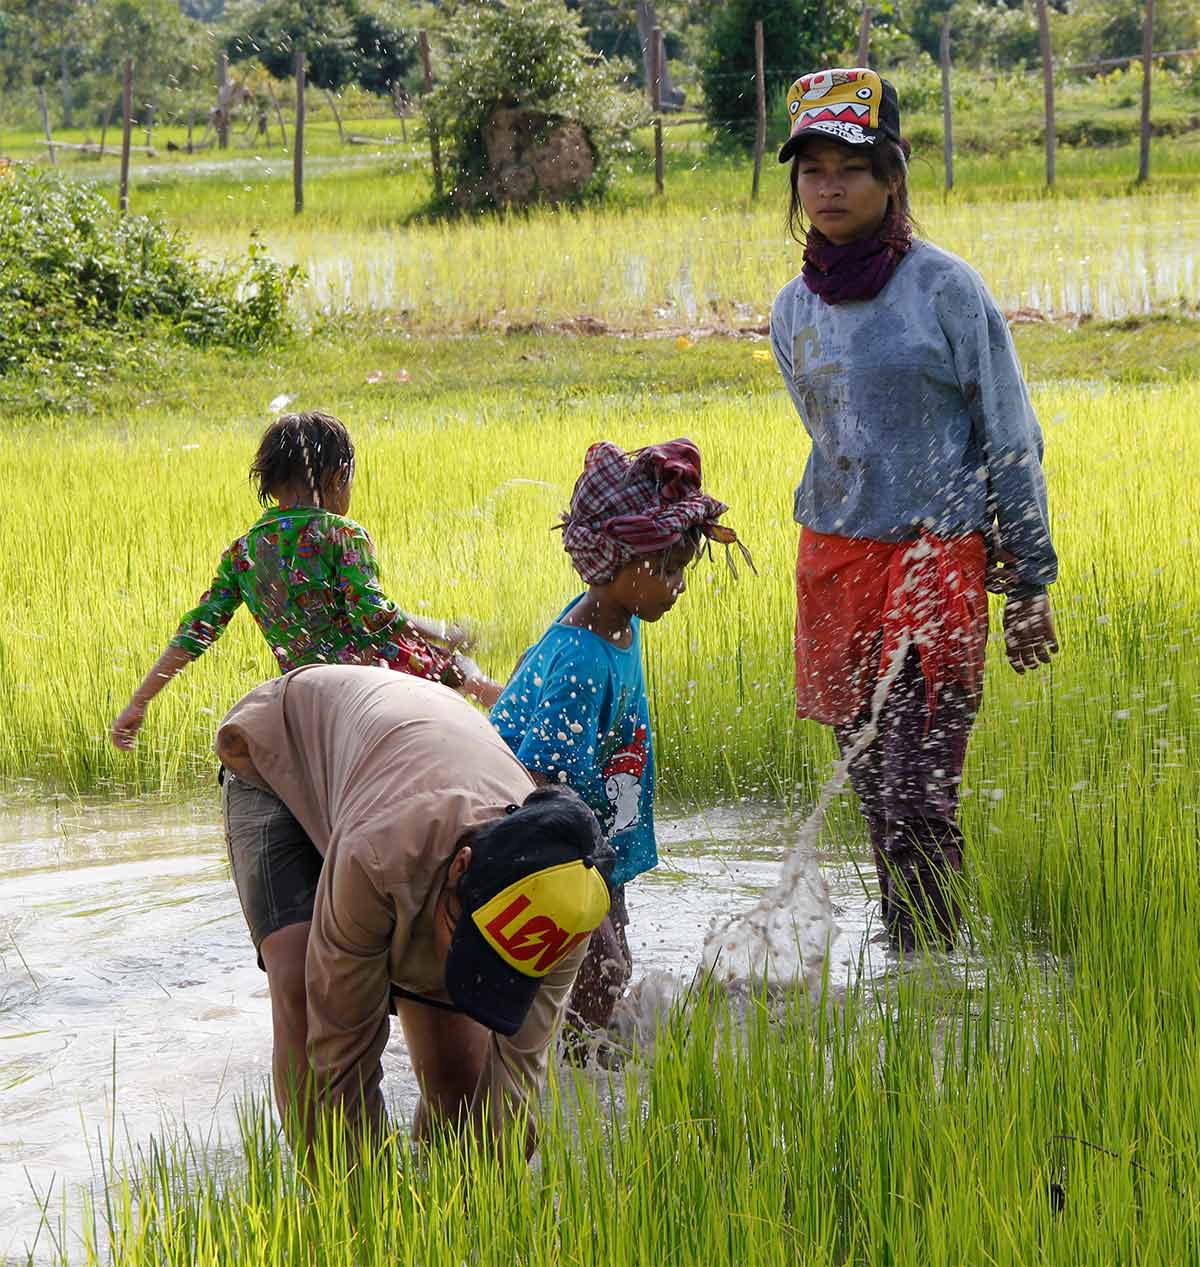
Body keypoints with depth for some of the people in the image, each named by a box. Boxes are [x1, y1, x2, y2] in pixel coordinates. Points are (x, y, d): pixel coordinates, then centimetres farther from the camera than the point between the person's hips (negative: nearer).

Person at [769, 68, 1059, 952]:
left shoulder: (946, 288, -6)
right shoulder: (795, 308, 9)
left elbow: (1011, 440, -3)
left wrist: (1030, 587, -3)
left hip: (939, 557, -5)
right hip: (834, 556, 5)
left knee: (918, 798, -12)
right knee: (873, 790, 8)